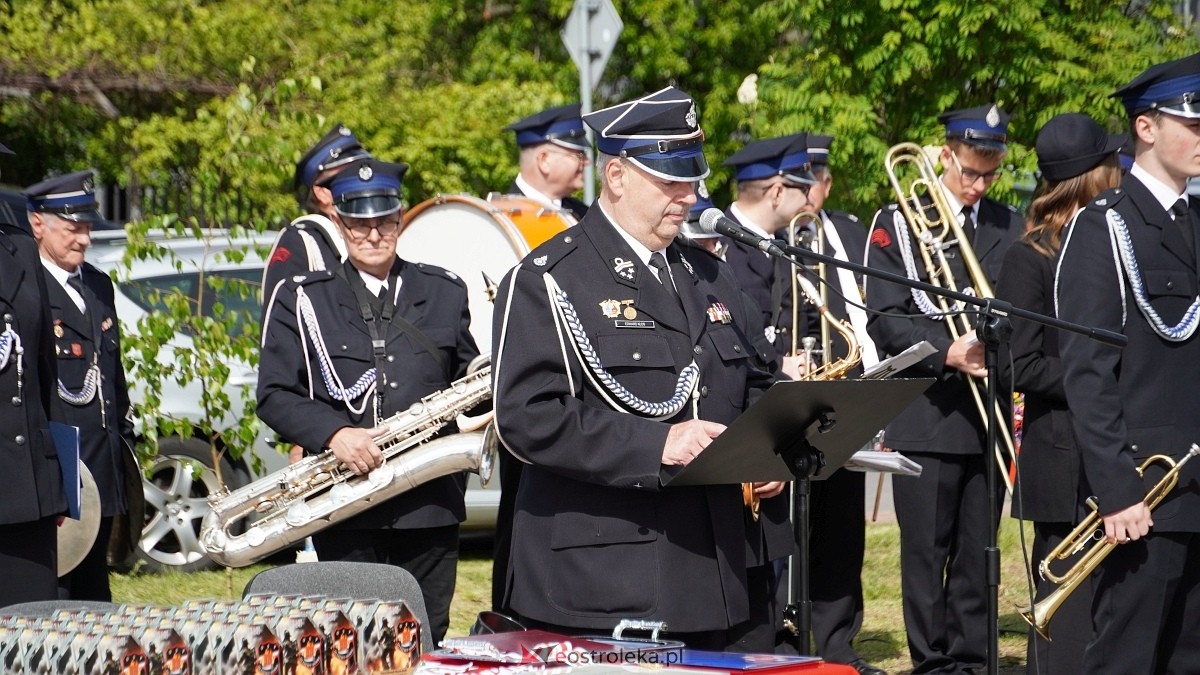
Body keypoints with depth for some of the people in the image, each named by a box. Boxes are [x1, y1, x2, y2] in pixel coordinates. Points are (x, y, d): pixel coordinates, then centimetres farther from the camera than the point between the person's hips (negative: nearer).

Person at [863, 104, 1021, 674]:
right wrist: (946, 352, -19)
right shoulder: (897, 223, 2)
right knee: (926, 551, -2)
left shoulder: (1009, 227, 14)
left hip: (987, 412, 3)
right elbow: (884, 320, -5)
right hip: (927, 414, -3)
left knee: (977, 551, 5)